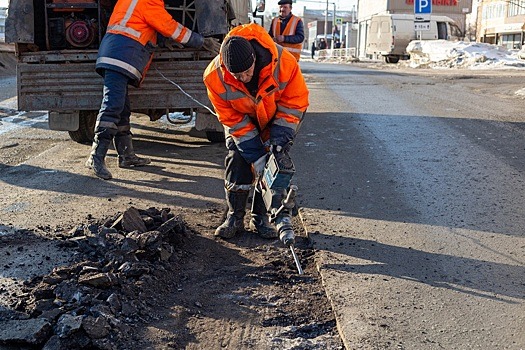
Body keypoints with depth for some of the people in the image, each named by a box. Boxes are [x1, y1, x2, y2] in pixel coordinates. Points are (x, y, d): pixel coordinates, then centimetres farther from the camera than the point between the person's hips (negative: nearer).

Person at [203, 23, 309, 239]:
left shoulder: (283, 62, -37)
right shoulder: (215, 77, -34)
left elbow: (296, 101, -21)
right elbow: (231, 119, -24)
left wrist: (281, 135, -27)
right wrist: (256, 155, -27)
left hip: (274, 118, 0)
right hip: (241, 119, 0)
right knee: (237, 163, -10)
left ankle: (261, 218, 4)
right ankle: (235, 217, 4)